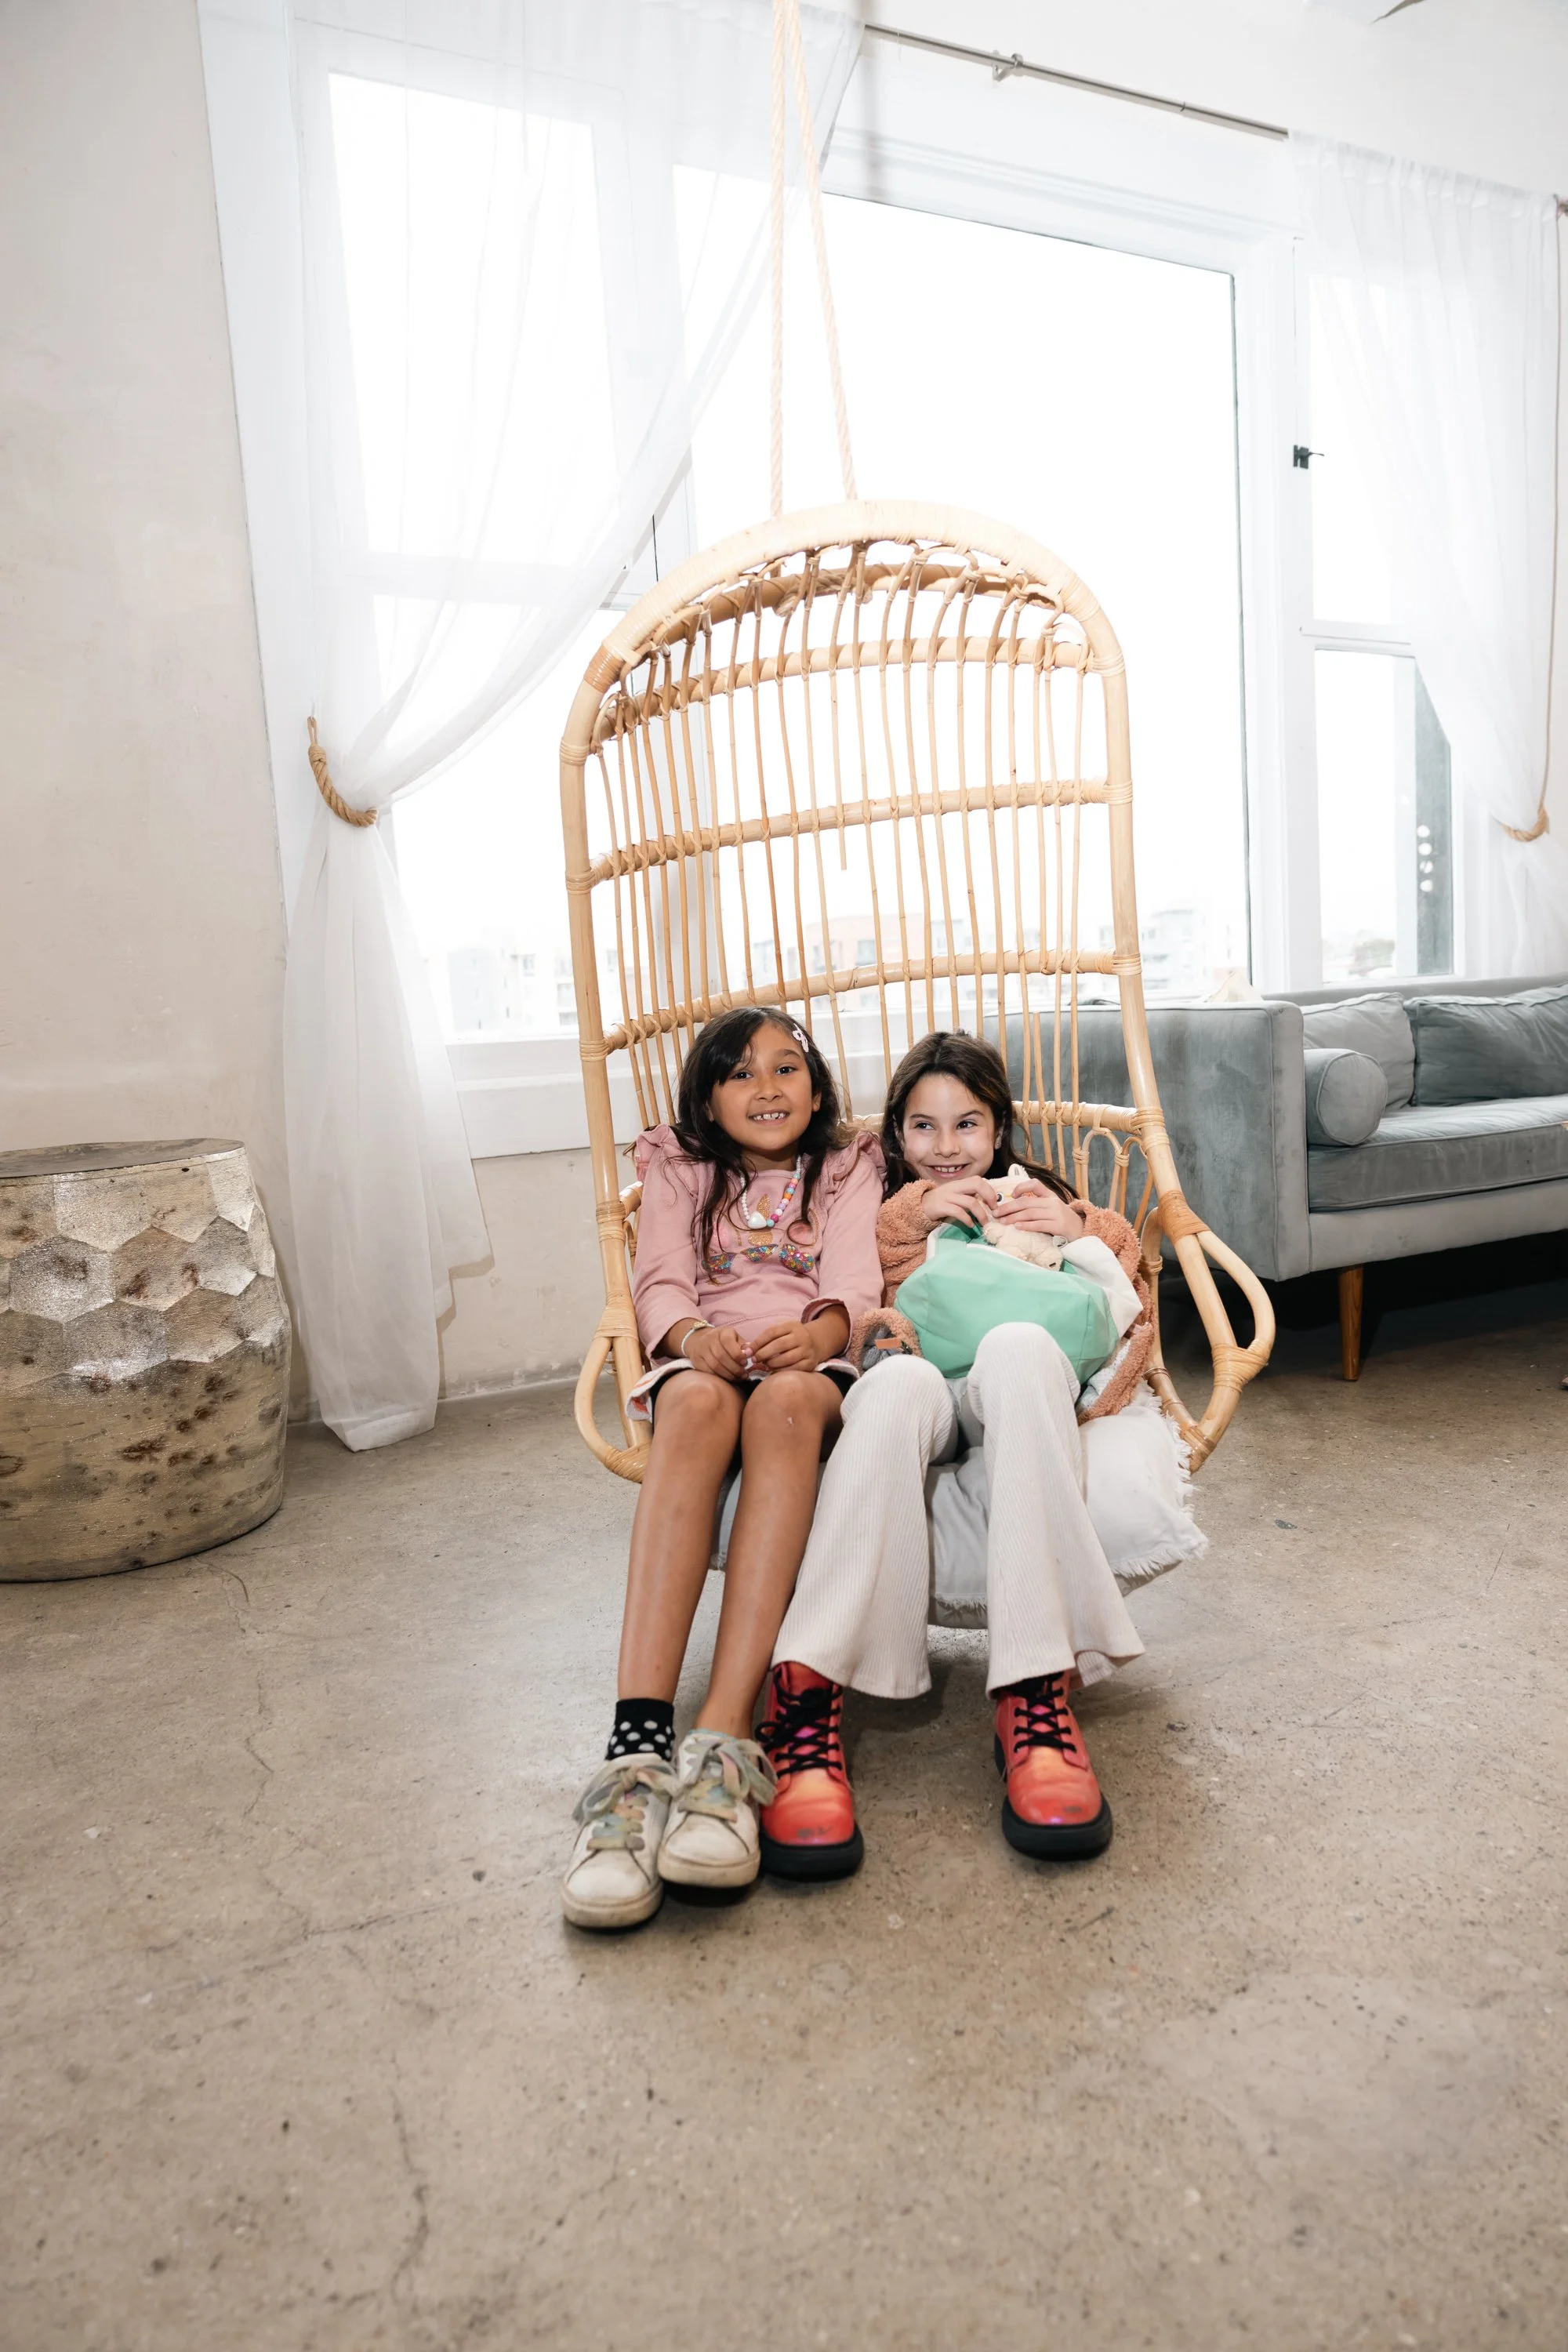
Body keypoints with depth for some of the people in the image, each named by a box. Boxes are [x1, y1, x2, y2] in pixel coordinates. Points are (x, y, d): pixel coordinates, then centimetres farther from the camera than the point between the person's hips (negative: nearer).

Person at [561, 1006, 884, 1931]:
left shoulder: (847, 1171, 22)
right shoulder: (680, 1174, 23)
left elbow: (855, 1275, 3)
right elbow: (661, 1281, 7)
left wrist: (824, 1329, -22)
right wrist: (690, 1334, -19)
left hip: (809, 1365, 0)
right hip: (704, 1361, 1)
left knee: (785, 1402, -38)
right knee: (697, 1401, -37)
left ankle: (723, 1742, -47)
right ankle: (638, 1746, -48)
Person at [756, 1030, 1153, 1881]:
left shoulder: (1043, 1204, 32)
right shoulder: (885, 1211, 31)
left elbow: (1130, 1324, 19)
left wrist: (1079, 1237, 4)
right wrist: (914, 1217, 1)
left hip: (1005, 1403, 0)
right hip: (911, 1407, 0)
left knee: (1017, 1343, -38)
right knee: (900, 1377, -39)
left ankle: (1037, 1697, -45)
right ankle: (807, 1696, -48)